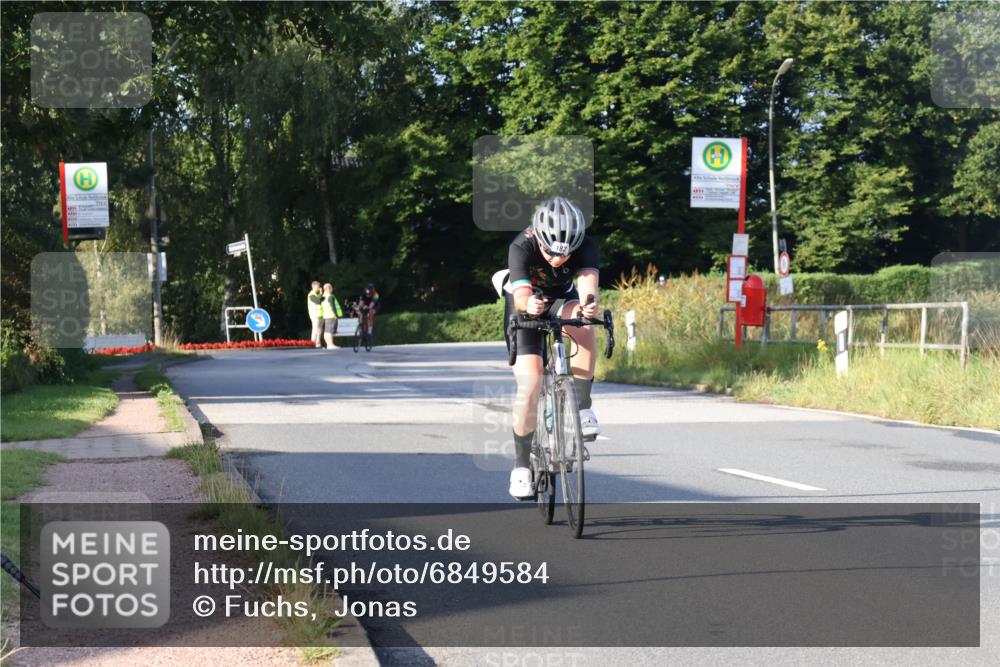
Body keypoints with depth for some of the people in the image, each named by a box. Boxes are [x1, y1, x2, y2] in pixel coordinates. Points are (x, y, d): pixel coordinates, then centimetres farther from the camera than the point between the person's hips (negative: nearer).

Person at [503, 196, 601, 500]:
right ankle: (522, 464, -3)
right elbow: (520, 295, -45)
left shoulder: (585, 246, -28)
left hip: (562, 300, 2)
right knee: (530, 383, -17)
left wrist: (589, 304, -68)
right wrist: (529, 304, -69)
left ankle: (582, 406, -18)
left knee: (585, 329, -35)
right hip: (526, 307, -1)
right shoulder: (522, 247, -33)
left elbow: (588, 282, -44)